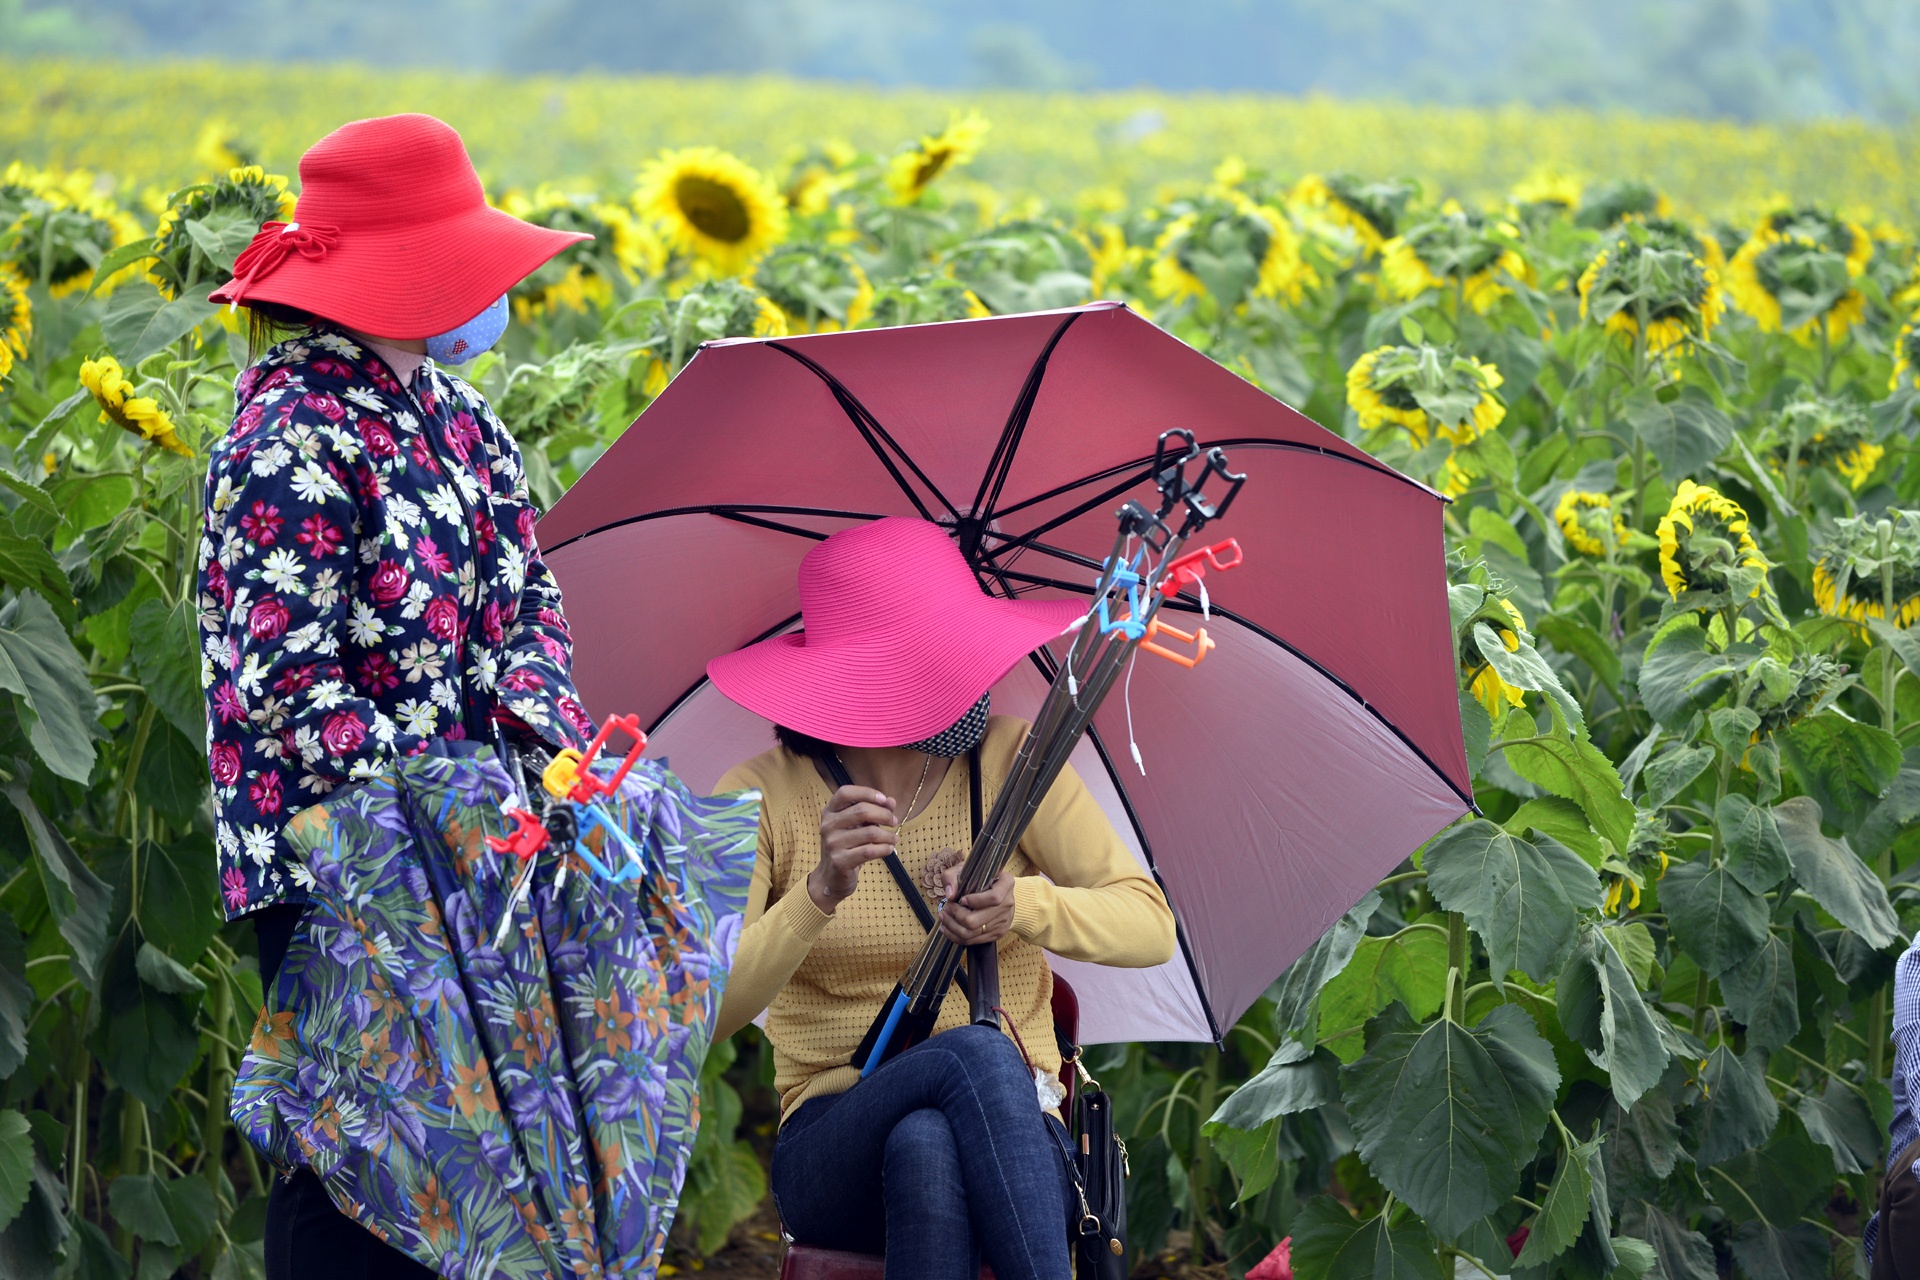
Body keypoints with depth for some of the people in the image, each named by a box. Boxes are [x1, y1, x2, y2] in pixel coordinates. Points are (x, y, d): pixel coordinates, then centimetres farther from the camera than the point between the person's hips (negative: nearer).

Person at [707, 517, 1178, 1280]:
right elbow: (712, 1012, -13)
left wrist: (1025, 905, -24)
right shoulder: (763, 798, -2)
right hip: (830, 1152, -1)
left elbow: (1151, 928, -3)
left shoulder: (1008, 761, 4)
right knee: (975, 1054, -35)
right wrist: (821, 892, -29)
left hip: (1015, 1134, 1)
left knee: (925, 1150, -37)